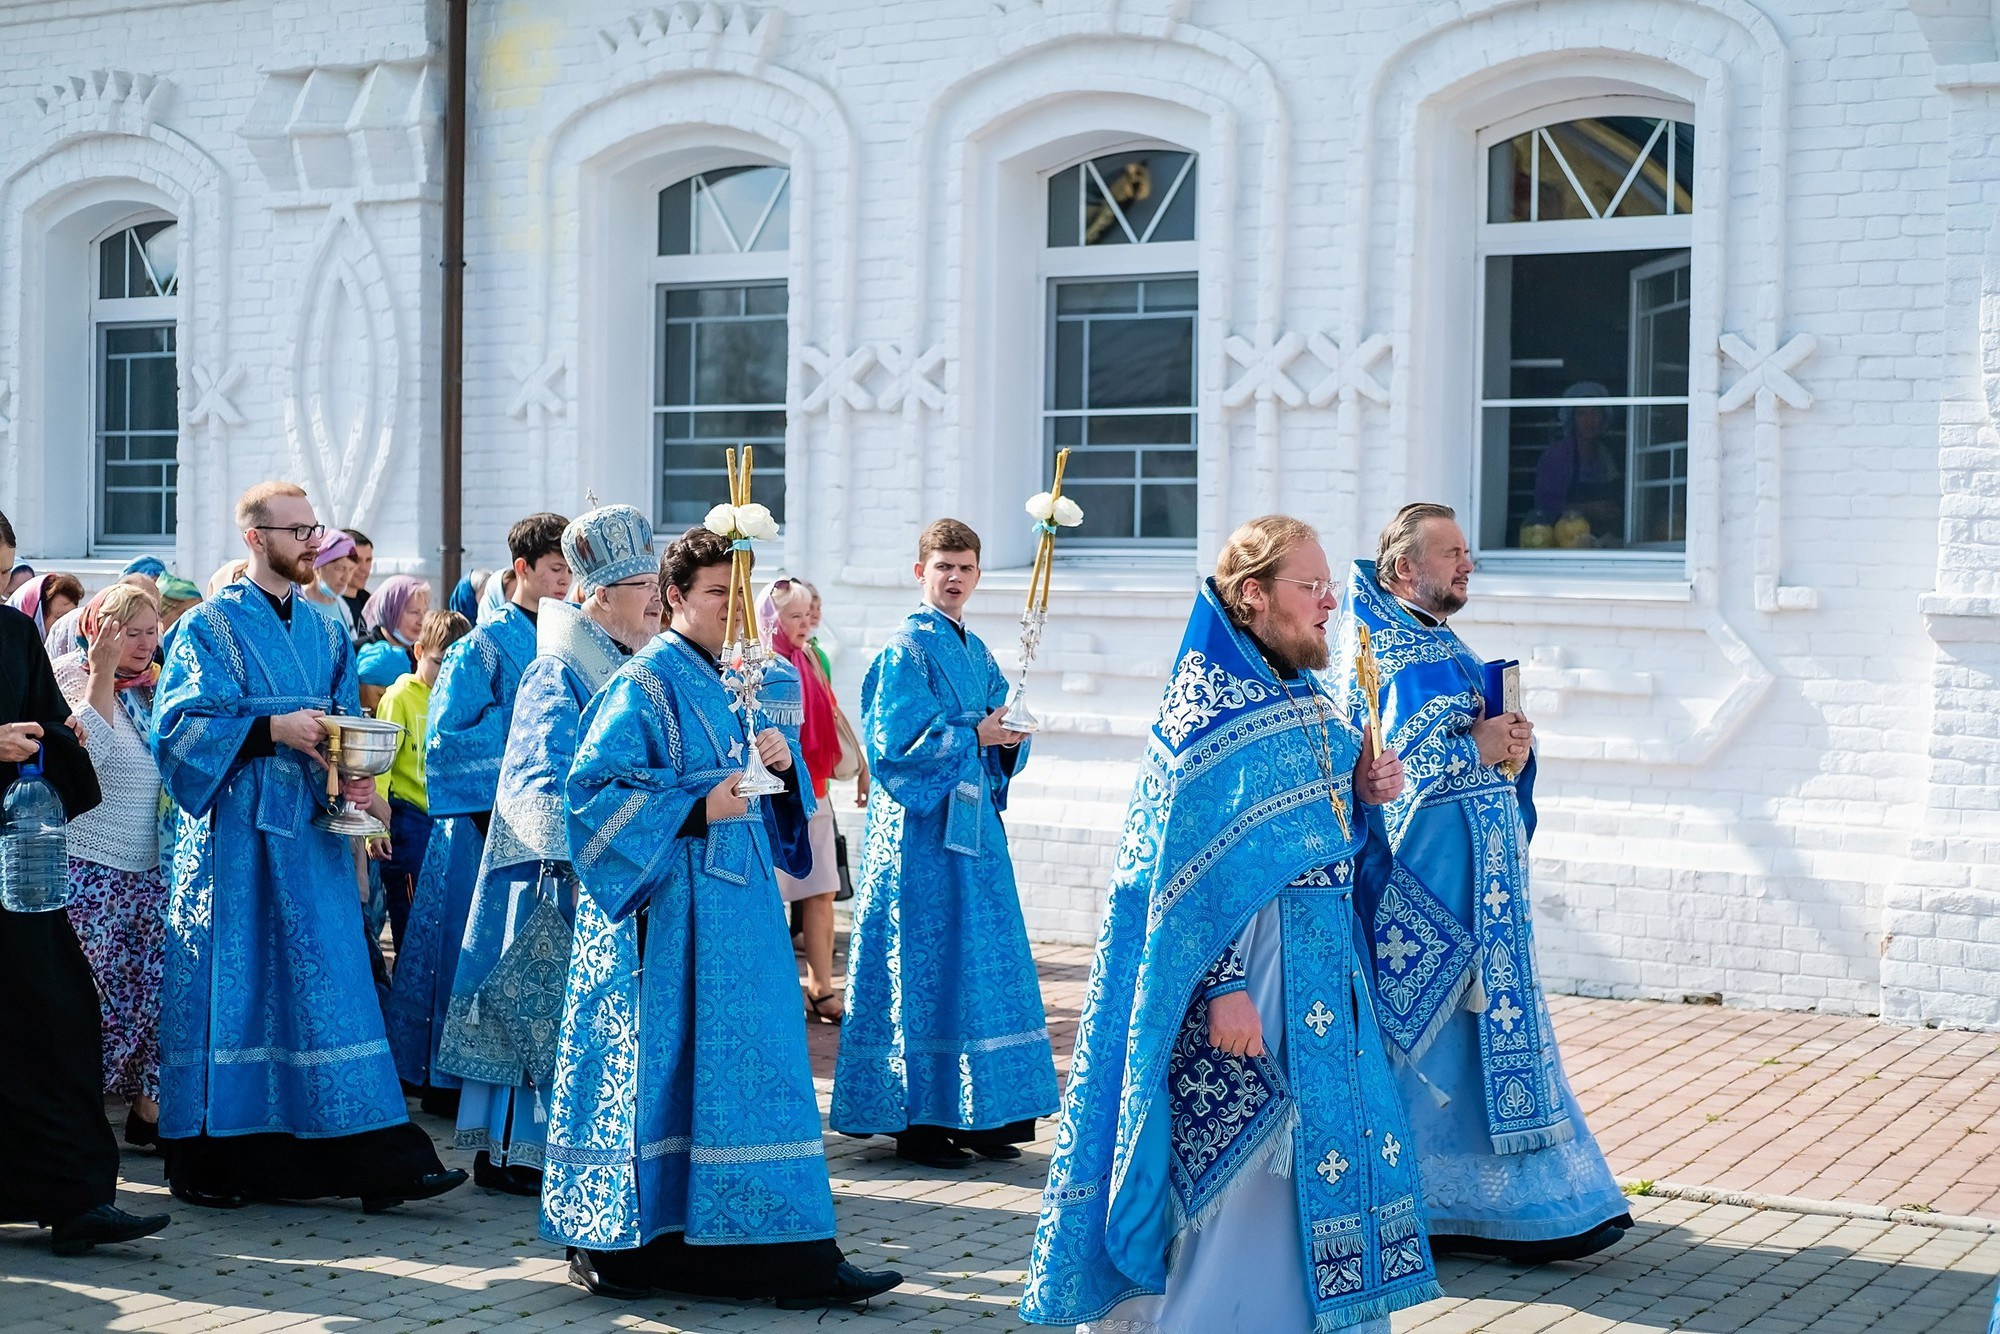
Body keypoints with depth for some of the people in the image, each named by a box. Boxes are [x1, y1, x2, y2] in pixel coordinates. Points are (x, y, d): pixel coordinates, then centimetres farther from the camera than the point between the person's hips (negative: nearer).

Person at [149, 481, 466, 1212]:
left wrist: (354, 774, -6)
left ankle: (373, 1158, 1)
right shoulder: (212, 626, -3)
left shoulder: (326, 631, 14)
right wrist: (273, 729, -19)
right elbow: (180, 725, -11)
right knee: (230, 985, -1)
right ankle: (210, 1160, 10)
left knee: (332, 982, 2)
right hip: (235, 834, -5)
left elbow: (347, 723, 14)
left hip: (311, 832, 5)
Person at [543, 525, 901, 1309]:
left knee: (752, 1059, 5)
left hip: (738, 896, 8)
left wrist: (780, 764, -3)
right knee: (660, 1061, -4)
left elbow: (771, 798, 20)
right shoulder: (647, 683, -8)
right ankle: (617, 1245, 8)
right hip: (668, 902, -7)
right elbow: (594, 788, -14)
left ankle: (782, 1256, 8)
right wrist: (697, 808, -21)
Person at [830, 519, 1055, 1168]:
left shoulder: (977, 653, 16)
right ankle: (915, 1120, 0)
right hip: (920, 827, -8)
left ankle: (974, 1115, 13)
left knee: (980, 963, 7)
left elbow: (998, 740, 17)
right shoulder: (904, 650, -7)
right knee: (923, 968, -6)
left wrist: (1011, 736, -5)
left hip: (972, 821, 8)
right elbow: (896, 742, -16)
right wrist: (973, 734, -14)